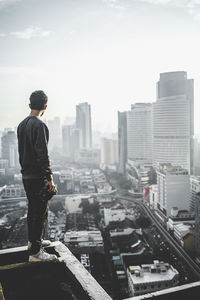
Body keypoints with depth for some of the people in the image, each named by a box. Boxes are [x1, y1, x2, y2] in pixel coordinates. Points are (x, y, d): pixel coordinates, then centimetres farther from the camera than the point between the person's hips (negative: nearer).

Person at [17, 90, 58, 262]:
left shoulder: (21, 125, 11)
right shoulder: (39, 125, -17)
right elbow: (42, 154, -23)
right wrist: (49, 178, -21)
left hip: (26, 175, 9)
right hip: (38, 176, -9)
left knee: (33, 209, 21)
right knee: (41, 212, -2)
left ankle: (33, 240, 36)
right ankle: (35, 252, 3)